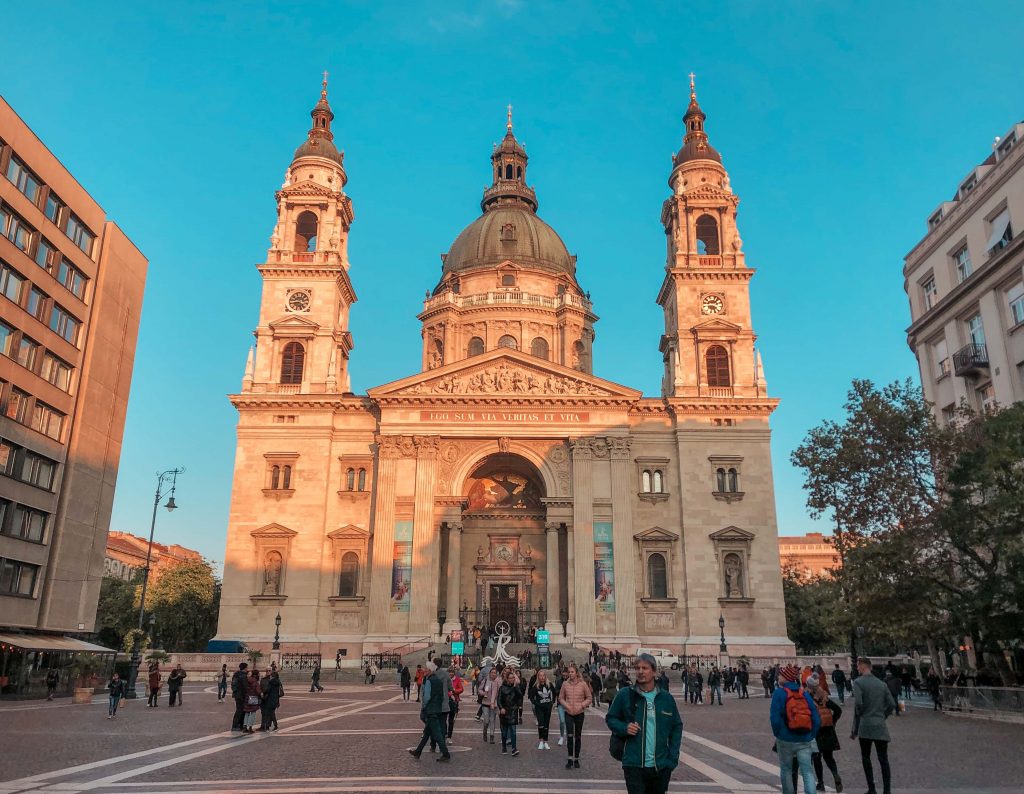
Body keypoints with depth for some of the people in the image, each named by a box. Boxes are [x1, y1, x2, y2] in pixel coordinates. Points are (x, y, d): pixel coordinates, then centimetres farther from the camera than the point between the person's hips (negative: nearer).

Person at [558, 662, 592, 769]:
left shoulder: (583, 684, -6)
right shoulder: (565, 684, -2)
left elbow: (589, 697, 3)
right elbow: (561, 697, 8)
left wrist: (582, 705, -11)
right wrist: (566, 705, -9)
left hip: (579, 713, 0)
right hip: (568, 713, 0)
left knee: (578, 736, 10)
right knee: (569, 735, -13)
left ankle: (576, 759, 22)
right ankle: (570, 759, -5)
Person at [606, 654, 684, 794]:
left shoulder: (666, 698, 4)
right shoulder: (625, 695, -3)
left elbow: (677, 726, 10)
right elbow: (610, 719, 6)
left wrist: (673, 757, 2)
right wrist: (624, 728, -14)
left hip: (661, 767, 3)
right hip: (634, 766, -3)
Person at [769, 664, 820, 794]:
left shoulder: (778, 693, -10)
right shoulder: (805, 694, 2)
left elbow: (775, 718, -14)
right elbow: (816, 719, 1)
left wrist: (777, 734, 1)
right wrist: (811, 736, 10)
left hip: (785, 740, -3)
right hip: (805, 740, 3)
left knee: (786, 770, 16)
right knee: (807, 771, 4)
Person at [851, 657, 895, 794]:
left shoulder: (858, 682, -7)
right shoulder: (881, 684, 9)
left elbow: (858, 703, -17)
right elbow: (892, 704, 7)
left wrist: (858, 716, -3)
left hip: (865, 726, -4)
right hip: (881, 726, 4)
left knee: (866, 758, 9)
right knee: (884, 760, 5)